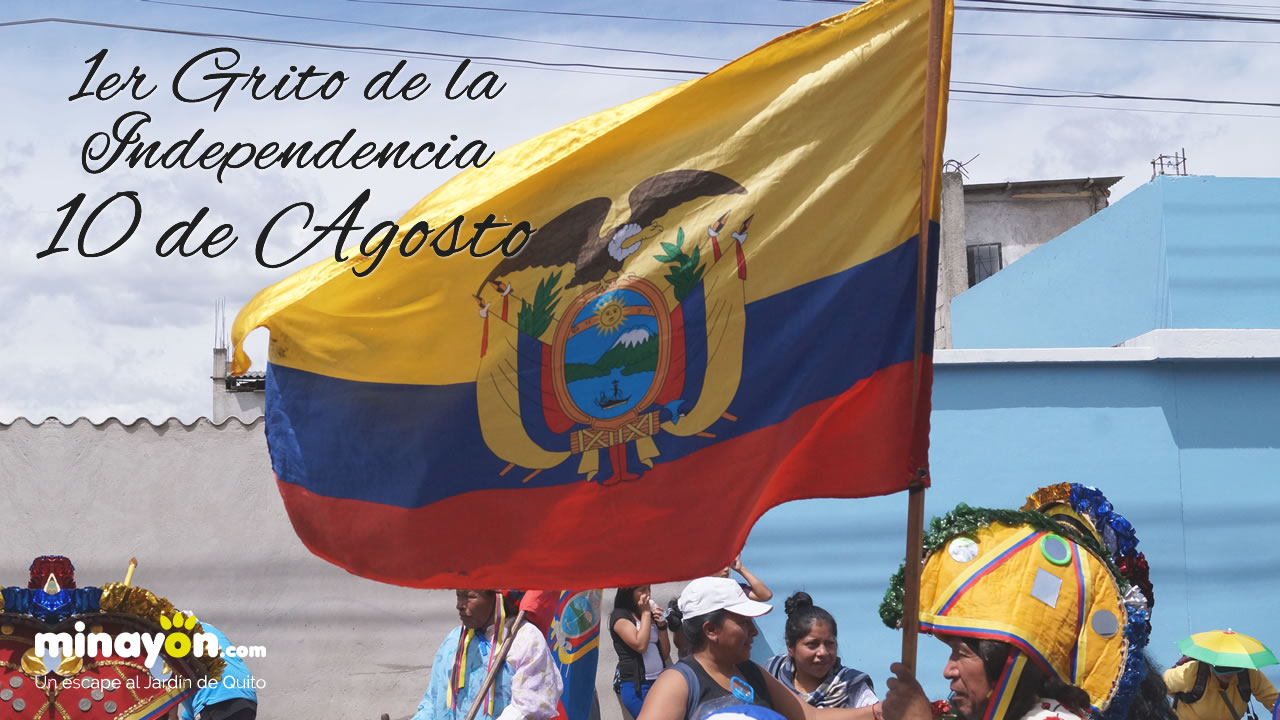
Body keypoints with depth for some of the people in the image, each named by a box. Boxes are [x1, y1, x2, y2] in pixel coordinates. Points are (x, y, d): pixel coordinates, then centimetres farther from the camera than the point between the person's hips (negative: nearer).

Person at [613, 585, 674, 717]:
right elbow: (640, 645, -17)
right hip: (636, 686, -6)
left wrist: (661, 626, 1)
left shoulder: (650, 615, 16)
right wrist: (645, 613, -9)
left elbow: (665, 654, 14)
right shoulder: (619, 615, -3)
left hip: (659, 683, 6)